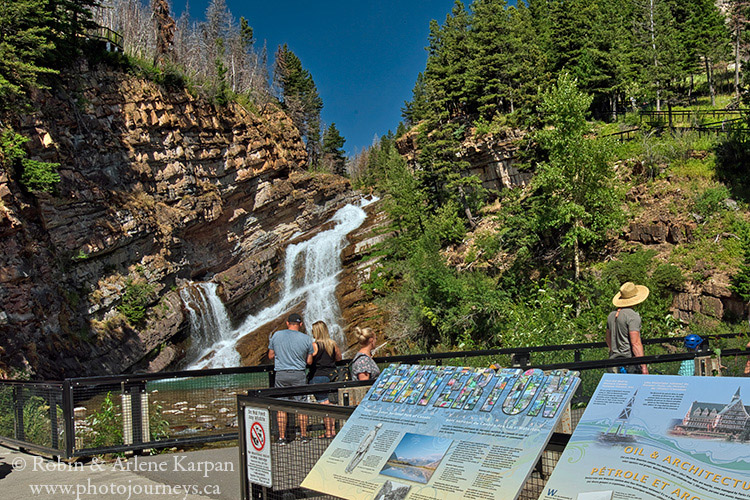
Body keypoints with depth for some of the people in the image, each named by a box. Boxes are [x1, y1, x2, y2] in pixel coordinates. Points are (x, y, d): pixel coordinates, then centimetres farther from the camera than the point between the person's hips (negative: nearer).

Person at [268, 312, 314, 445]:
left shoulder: (276, 335, 1)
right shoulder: (306, 339, -1)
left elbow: (270, 356, 8)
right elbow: (309, 361, 3)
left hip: (281, 374, 1)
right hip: (298, 374, -1)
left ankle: (282, 437, 7)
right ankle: (304, 435, 11)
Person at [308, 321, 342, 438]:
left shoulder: (314, 345, -13)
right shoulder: (333, 344, 4)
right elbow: (339, 358, 16)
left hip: (318, 376, -6)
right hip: (331, 375, 6)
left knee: (324, 404, -1)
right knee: (330, 404, 13)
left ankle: (328, 431, 2)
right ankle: (333, 430, 17)